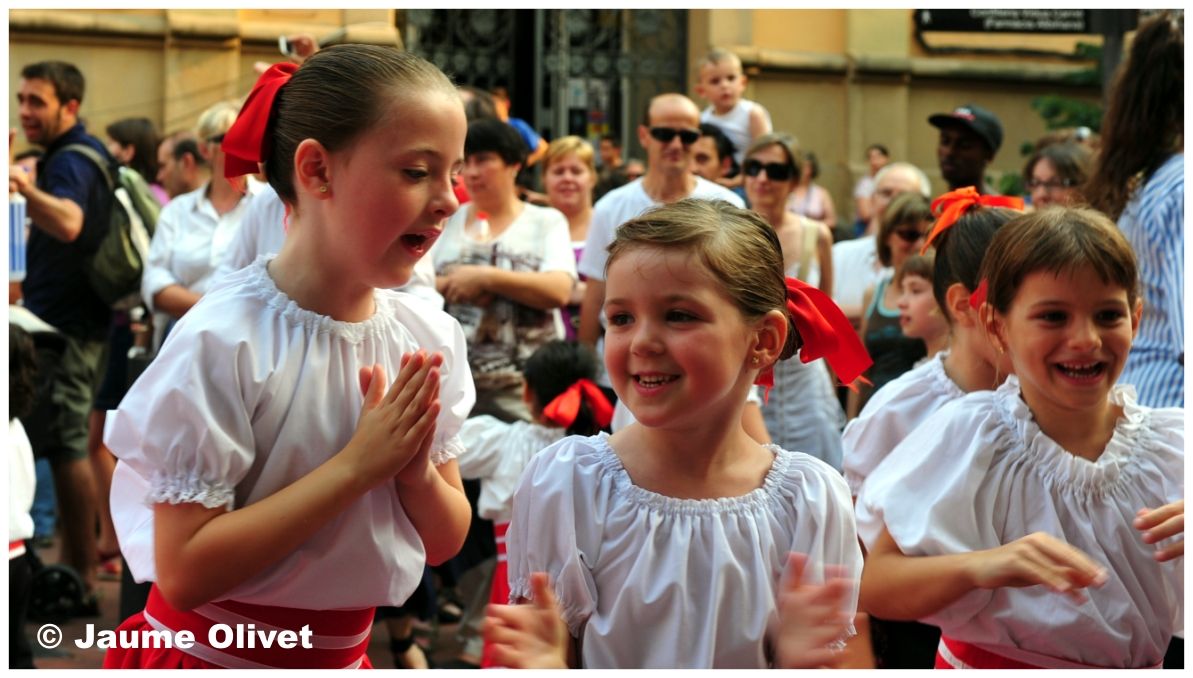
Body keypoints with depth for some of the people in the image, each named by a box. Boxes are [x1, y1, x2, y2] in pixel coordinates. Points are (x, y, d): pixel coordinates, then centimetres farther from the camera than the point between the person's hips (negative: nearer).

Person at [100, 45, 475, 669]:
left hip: (342, 653, 5)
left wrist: (418, 470, -18)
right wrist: (358, 464, -24)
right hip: (210, 655, -5)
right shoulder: (225, 341, -21)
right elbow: (184, 572, -24)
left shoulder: (430, 337, -5)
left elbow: (444, 542, 3)